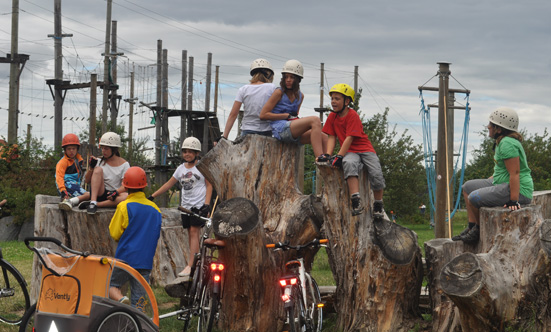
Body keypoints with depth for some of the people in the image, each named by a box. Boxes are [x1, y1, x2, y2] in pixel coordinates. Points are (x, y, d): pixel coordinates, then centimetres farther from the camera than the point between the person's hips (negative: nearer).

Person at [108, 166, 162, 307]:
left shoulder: (124, 206, -8)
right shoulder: (155, 209, 8)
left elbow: (115, 233, -5)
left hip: (125, 258, -4)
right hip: (146, 261, 4)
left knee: (111, 285, 9)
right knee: (138, 303, 7)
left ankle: (121, 299, -20)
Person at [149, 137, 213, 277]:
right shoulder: (181, 168, 12)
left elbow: (209, 185, -3)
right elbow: (169, 184, 17)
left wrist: (206, 204, -13)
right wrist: (152, 196, 14)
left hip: (199, 205, -6)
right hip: (186, 205, 6)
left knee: (194, 231, -13)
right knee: (190, 233, 3)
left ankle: (190, 266, -19)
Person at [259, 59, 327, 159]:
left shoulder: (300, 96, 18)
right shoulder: (279, 93, -1)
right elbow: (263, 115, -6)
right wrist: (288, 116, -8)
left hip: (293, 133, 7)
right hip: (280, 129, -7)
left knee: (323, 138, -12)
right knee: (315, 120, -25)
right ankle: (319, 159, -37)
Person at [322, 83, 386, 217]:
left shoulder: (353, 115, -12)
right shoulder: (332, 117, 6)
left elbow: (349, 138, -20)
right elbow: (332, 137, 4)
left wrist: (339, 156, -27)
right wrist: (328, 155, -12)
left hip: (364, 148, -2)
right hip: (349, 151, 2)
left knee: (376, 175, -21)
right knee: (349, 163, -34)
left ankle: (378, 206, 4)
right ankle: (356, 201, -44)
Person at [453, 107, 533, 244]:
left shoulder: (508, 144, -21)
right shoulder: (501, 141, 13)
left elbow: (515, 173, -26)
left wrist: (513, 201, -28)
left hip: (518, 191, -12)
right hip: (502, 185, 12)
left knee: (474, 197, -21)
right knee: (468, 186, 14)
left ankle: (479, 231, 2)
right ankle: (471, 227, 12)